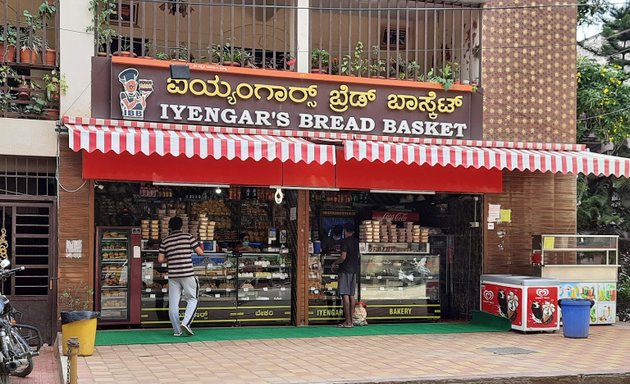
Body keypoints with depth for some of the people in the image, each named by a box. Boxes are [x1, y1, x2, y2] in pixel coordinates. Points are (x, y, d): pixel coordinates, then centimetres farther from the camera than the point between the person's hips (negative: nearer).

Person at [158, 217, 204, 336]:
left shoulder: (165, 241, 7)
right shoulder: (188, 237, -1)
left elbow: (160, 259, 6)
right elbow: (200, 252, -1)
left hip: (172, 275, 3)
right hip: (187, 274, -3)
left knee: (173, 303, 7)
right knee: (192, 299, 9)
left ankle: (177, 330, 9)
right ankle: (186, 322, -9)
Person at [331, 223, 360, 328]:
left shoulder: (345, 241, -12)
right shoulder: (356, 241, 11)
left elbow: (343, 257, -19)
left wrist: (334, 263, -1)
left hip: (345, 270, -8)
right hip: (354, 269, 8)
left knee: (345, 295, -8)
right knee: (352, 295, 9)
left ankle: (348, 322, -11)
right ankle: (351, 320, 10)